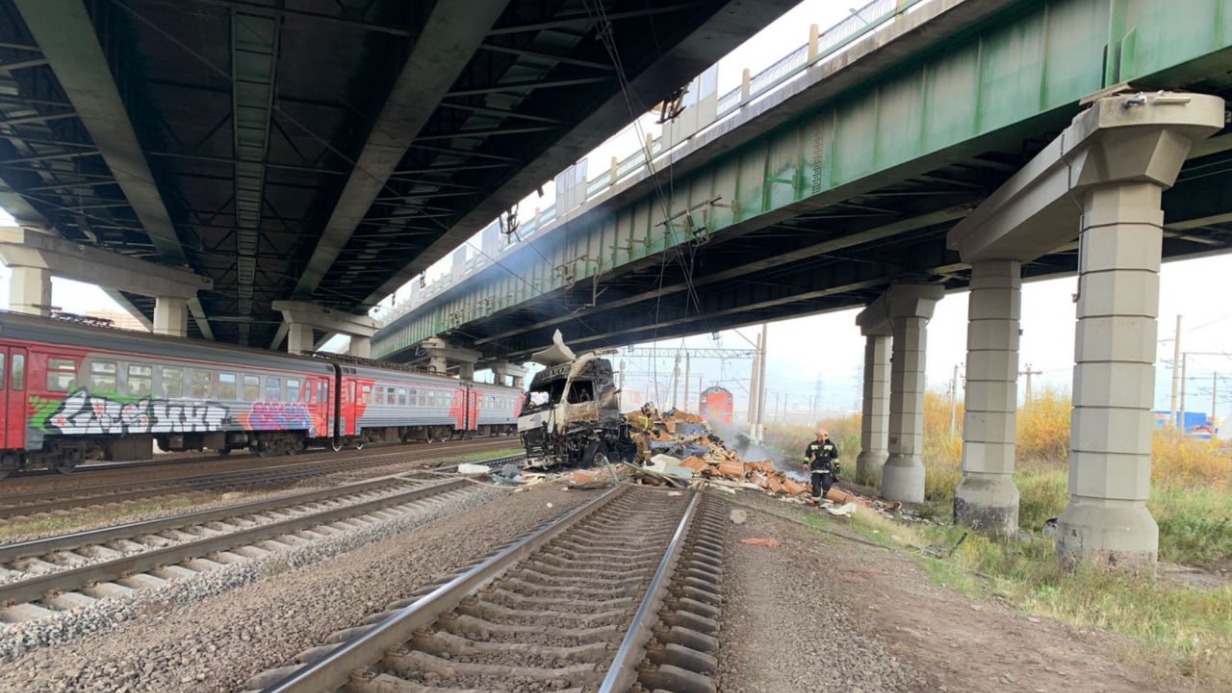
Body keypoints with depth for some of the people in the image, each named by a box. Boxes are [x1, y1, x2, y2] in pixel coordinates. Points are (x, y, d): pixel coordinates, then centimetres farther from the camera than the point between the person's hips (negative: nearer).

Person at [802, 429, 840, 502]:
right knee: (816, 485, 2)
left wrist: (837, 466, 8)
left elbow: (835, 456, 6)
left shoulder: (831, 445, -6)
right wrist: (805, 463, 2)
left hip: (826, 469, -1)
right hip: (816, 469, 1)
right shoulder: (812, 445, -4)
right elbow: (807, 454, 10)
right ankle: (815, 500, 16)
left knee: (826, 484, -12)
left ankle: (824, 492, 23)